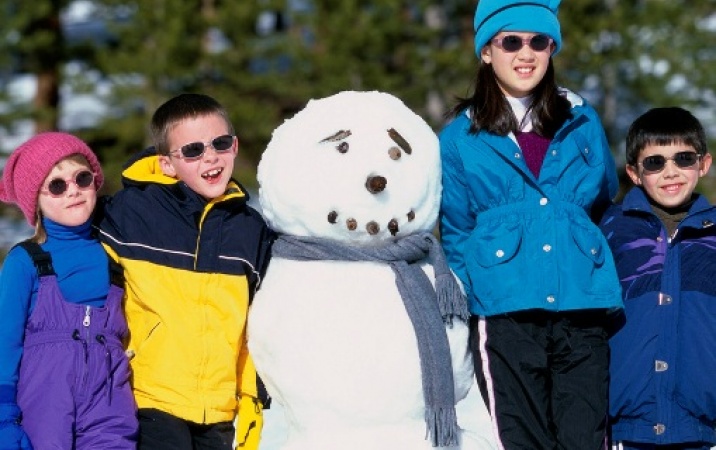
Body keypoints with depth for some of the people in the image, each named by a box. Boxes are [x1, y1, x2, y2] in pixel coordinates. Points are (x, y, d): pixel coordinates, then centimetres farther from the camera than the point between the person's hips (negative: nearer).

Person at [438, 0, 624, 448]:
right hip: (505, 312, -2)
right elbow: (456, 238, 10)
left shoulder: (583, 123, 13)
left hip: (582, 311, 2)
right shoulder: (462, 137, 7)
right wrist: (467, 310, 5)